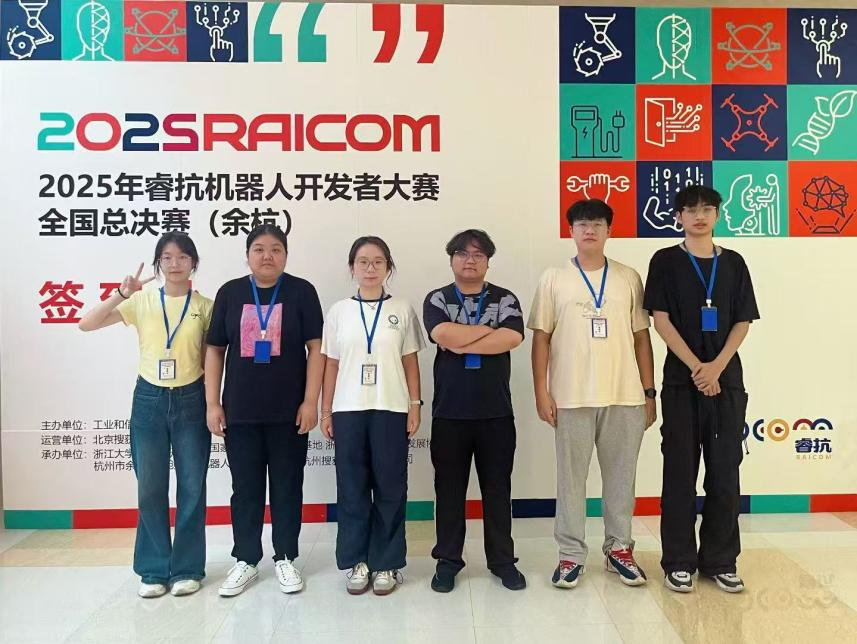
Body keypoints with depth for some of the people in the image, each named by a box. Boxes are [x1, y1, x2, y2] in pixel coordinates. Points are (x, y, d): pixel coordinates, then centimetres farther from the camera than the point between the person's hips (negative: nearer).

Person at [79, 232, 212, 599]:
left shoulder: (205, 307, 0)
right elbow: (86, 325, -5)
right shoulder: (142, 301, 0)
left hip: (190, 401, -1)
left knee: (191, 487, 4)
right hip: (149, 401, 1)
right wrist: (120, 295, -17)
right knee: (150, 489, 7)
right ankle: (154, 570, 21)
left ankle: (187, 568, 18)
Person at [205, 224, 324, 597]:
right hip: (240, 411, 2)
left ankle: (285, 559, 23)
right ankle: (245, 561, 24)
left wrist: (310, 402, -9)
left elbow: (316, 348, -4)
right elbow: (215, 351, 6)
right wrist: (213, 404, 1)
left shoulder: (301, 291, -2)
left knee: (287, 486, 8)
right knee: (245, 488, 10)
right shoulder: (230, 293, 4)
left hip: (288, 411, -1)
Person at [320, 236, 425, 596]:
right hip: (348, 410, 1)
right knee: (352, 487, 6)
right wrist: (325, 411, 4)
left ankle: (386, 563, 16)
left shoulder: (402, 310, 4)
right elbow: (331, 365, 7)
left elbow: (410, 362, 5)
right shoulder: (339, 311, 6)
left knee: (390, 488, 4)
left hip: (391, 409, -1)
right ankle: (356, 562, 19)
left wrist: (415, 406, -1)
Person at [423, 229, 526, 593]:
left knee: (497, 487, 9)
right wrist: (490, 329, -8)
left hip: (496, 411, 1)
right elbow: (443, 335, -16)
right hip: (449, 411, 0)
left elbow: (513, 338, -13)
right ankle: (448, 560, 21)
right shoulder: (437, 300, 4)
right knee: (449, 487, 8)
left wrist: (462, 342, -13)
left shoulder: (505, 299, 6)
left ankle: (502, 559, 22)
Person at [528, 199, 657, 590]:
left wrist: (649, 392, 5)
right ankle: (571, 555, 17)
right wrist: (541, 392, -4)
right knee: (571, 477, 5)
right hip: (571, 396, -1)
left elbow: (641, 338, 9)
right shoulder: (554, 279, 4)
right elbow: (541, 338, 2)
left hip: (625, 396, 2)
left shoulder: (629, 278, 8)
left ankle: (619, 548, 25)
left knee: (621, 476, 10)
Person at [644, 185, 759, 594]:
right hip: (682, 381, -2)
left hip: (727, 380, 3)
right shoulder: (666, 262, 1)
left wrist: (717, 367, -10)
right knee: (680, 474, 2)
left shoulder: (733, 263, 9)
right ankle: (678, 562, 13)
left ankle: (721, 561, 18)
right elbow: (661, 320, -5)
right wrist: (697, 368, -13)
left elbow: (743, 322, 6)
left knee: (725, 474, 6)